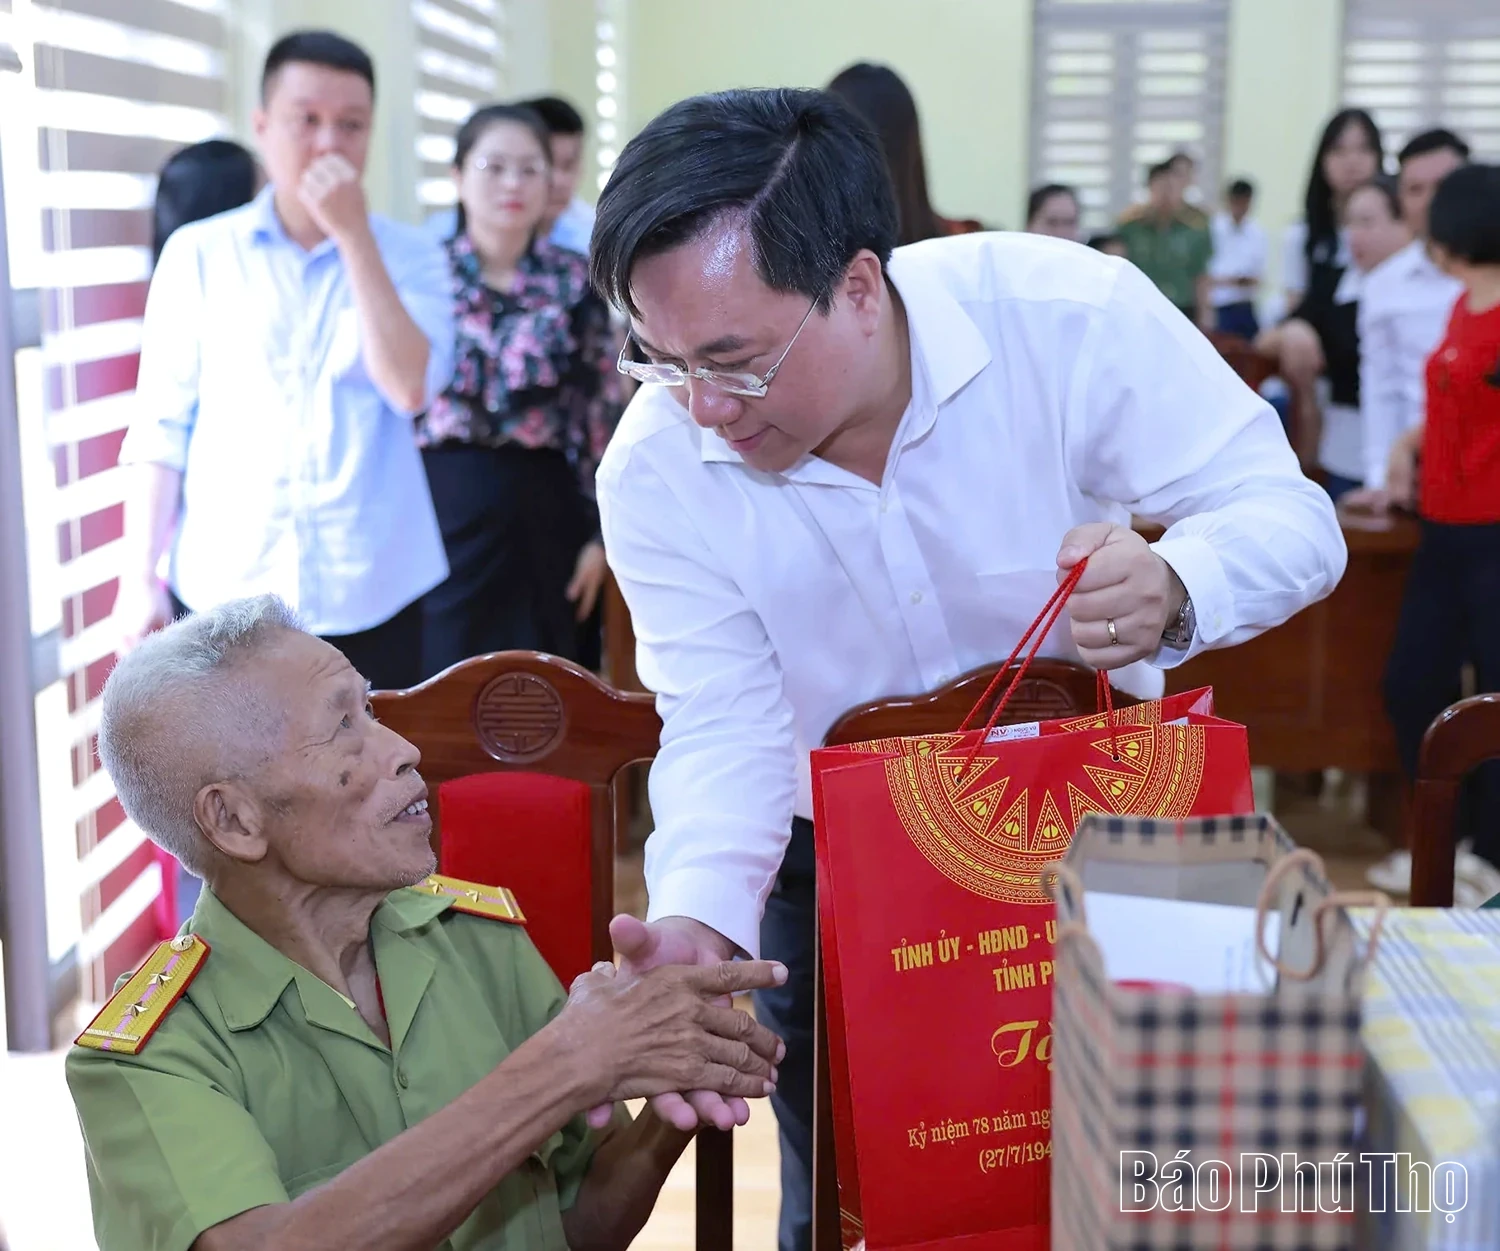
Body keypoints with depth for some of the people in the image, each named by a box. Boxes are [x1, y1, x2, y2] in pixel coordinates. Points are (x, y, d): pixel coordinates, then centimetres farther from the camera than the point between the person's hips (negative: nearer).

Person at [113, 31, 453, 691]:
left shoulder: (409, 256, 3)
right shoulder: (197, 255, 3)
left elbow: (411, 388, -13)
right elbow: (161, 425, 3)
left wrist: (354, 236, -14)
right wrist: (140, 575, -3)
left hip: (368, 595, 0)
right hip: (224, 593, 0)